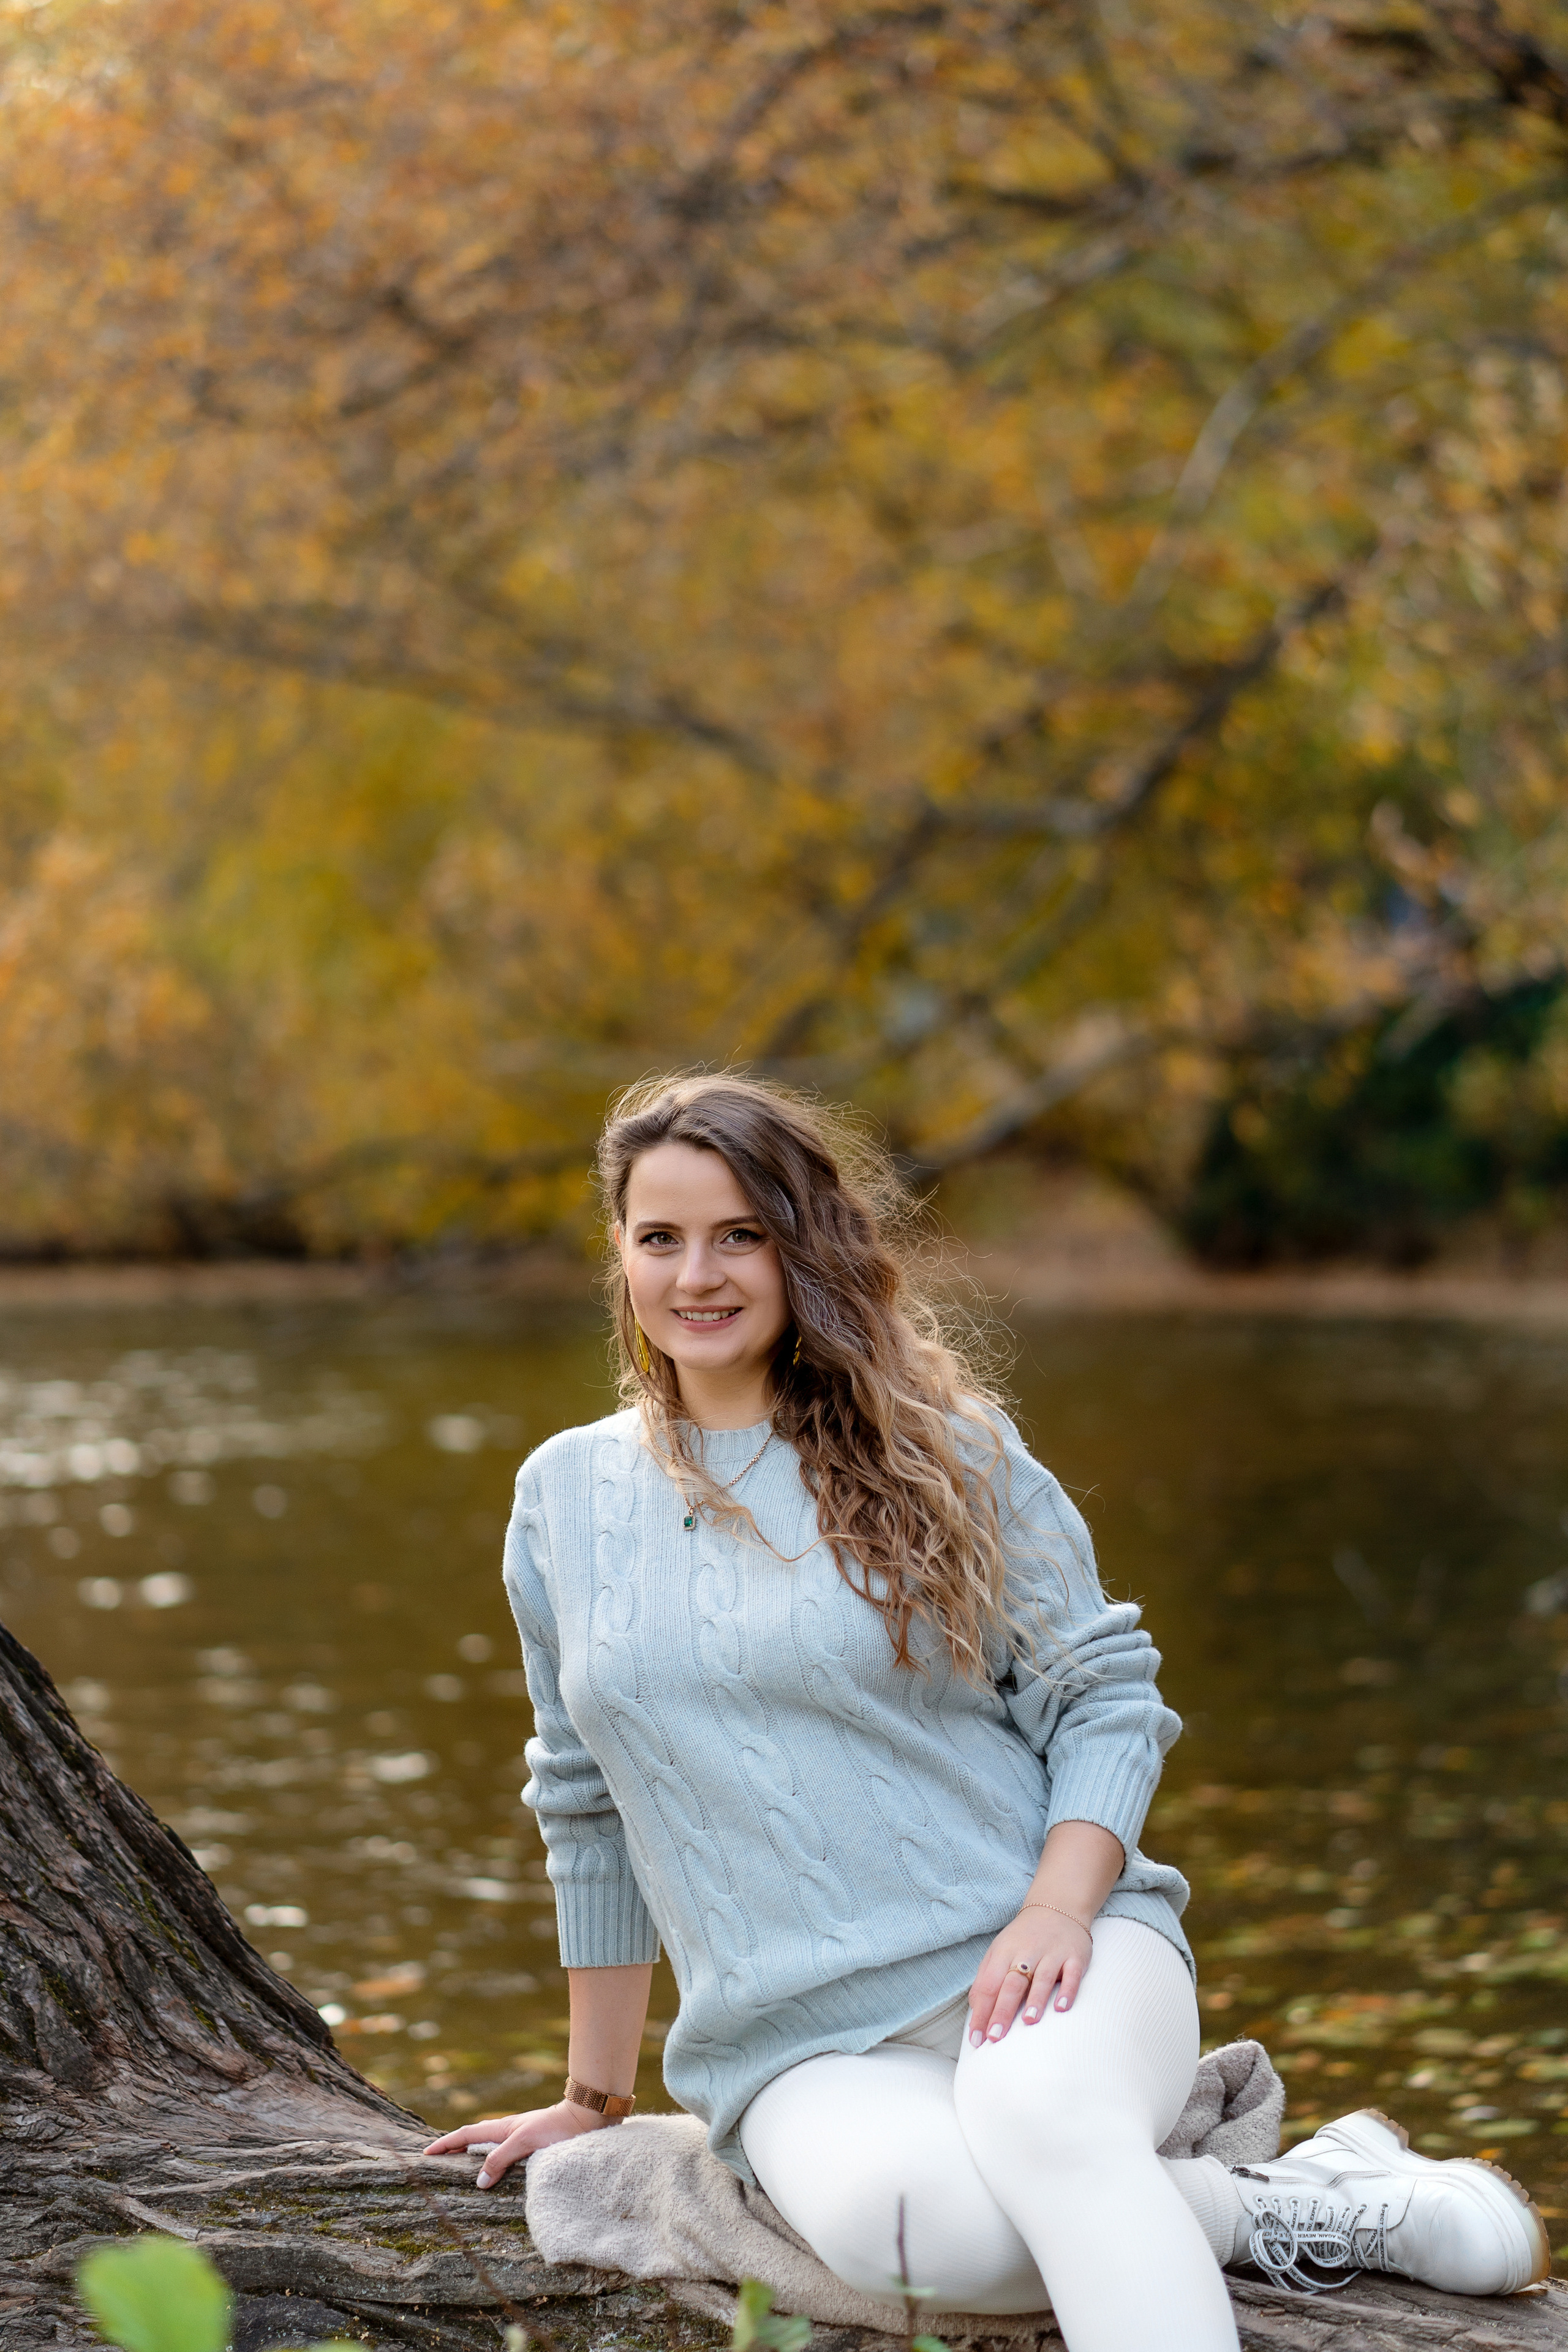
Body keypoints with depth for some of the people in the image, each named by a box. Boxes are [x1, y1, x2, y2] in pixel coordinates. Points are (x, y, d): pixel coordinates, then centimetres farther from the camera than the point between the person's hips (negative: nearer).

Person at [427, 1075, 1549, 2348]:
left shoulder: (939, 1451, 4)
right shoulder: (566, 1497, 12)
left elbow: (1109, 1700, 3)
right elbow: (591, 1812, 20)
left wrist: (1056, 1912, -15)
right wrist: (596, 2095, 22)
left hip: (1022, 1967, -2)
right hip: (801, 2048, 2)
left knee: (1032, 2109, -40)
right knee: (896, 2216, -36)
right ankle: (1293, 2209, -19)